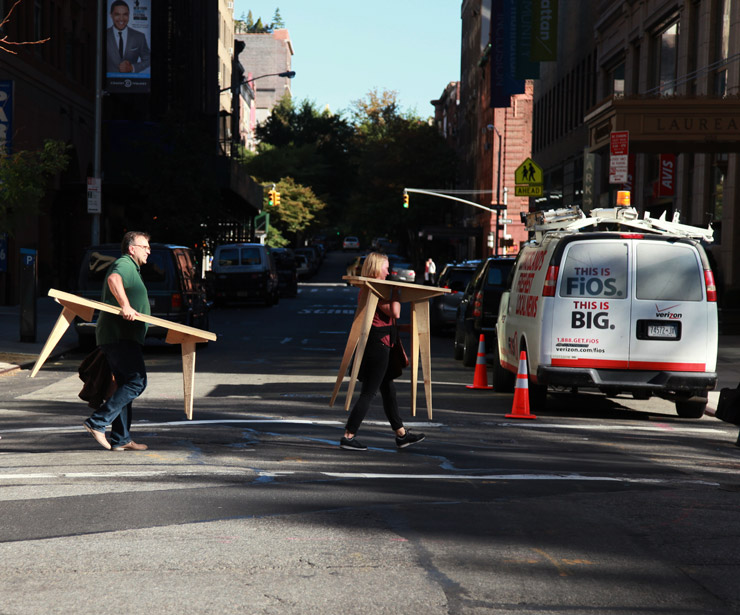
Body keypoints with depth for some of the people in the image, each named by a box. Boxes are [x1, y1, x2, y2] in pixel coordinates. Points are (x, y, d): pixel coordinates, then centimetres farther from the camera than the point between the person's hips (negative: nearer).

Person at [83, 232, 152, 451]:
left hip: (122, 337, 11)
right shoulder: (124, 264, -6)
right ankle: (98, 422, -20)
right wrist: (126, 306, -38)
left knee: (126, 385, 9)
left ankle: (121, 439, 9)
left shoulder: (131, 268, 28)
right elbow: (114, 279, -28)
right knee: (137, 381, -17)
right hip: (120, 336, -11)